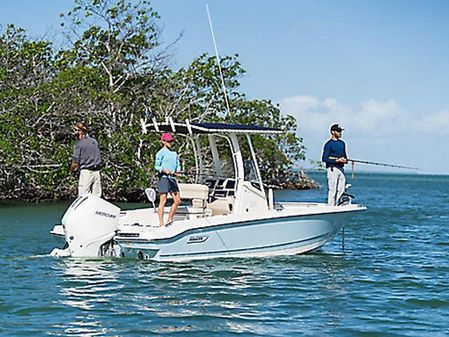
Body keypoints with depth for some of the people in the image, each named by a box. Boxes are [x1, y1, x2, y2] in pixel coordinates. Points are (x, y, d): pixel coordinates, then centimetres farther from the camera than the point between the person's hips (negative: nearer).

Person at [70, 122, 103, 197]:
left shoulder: (78, 144, -7)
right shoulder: (94, 141, 11)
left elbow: (76, 163, -9)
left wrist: (72, 169, 10)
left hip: (86, 172, -6)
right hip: (97, 172, 6)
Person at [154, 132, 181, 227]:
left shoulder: (174, 153, 17)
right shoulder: (161, 153, -3)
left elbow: (177, 165, 21)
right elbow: (157, 166, -8)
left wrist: (177, 171, -1)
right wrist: (164, 170, -25)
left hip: (172, 178, 7)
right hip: (164, 177, -7)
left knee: (177, 201, 6)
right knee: (163, 200, -6)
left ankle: (169, 220, 18)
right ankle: (161, 223, -4)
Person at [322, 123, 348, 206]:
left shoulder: (342, 143, 16)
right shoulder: (328, 144, -7)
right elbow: (324, 158, -12)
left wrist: (345, 160, 0)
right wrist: (337, 160, -18)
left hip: (341, 168, 7)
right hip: (332, 169, -7)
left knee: (341, 190, 6)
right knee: (332, 190, -7)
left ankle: (335, 205, 16)